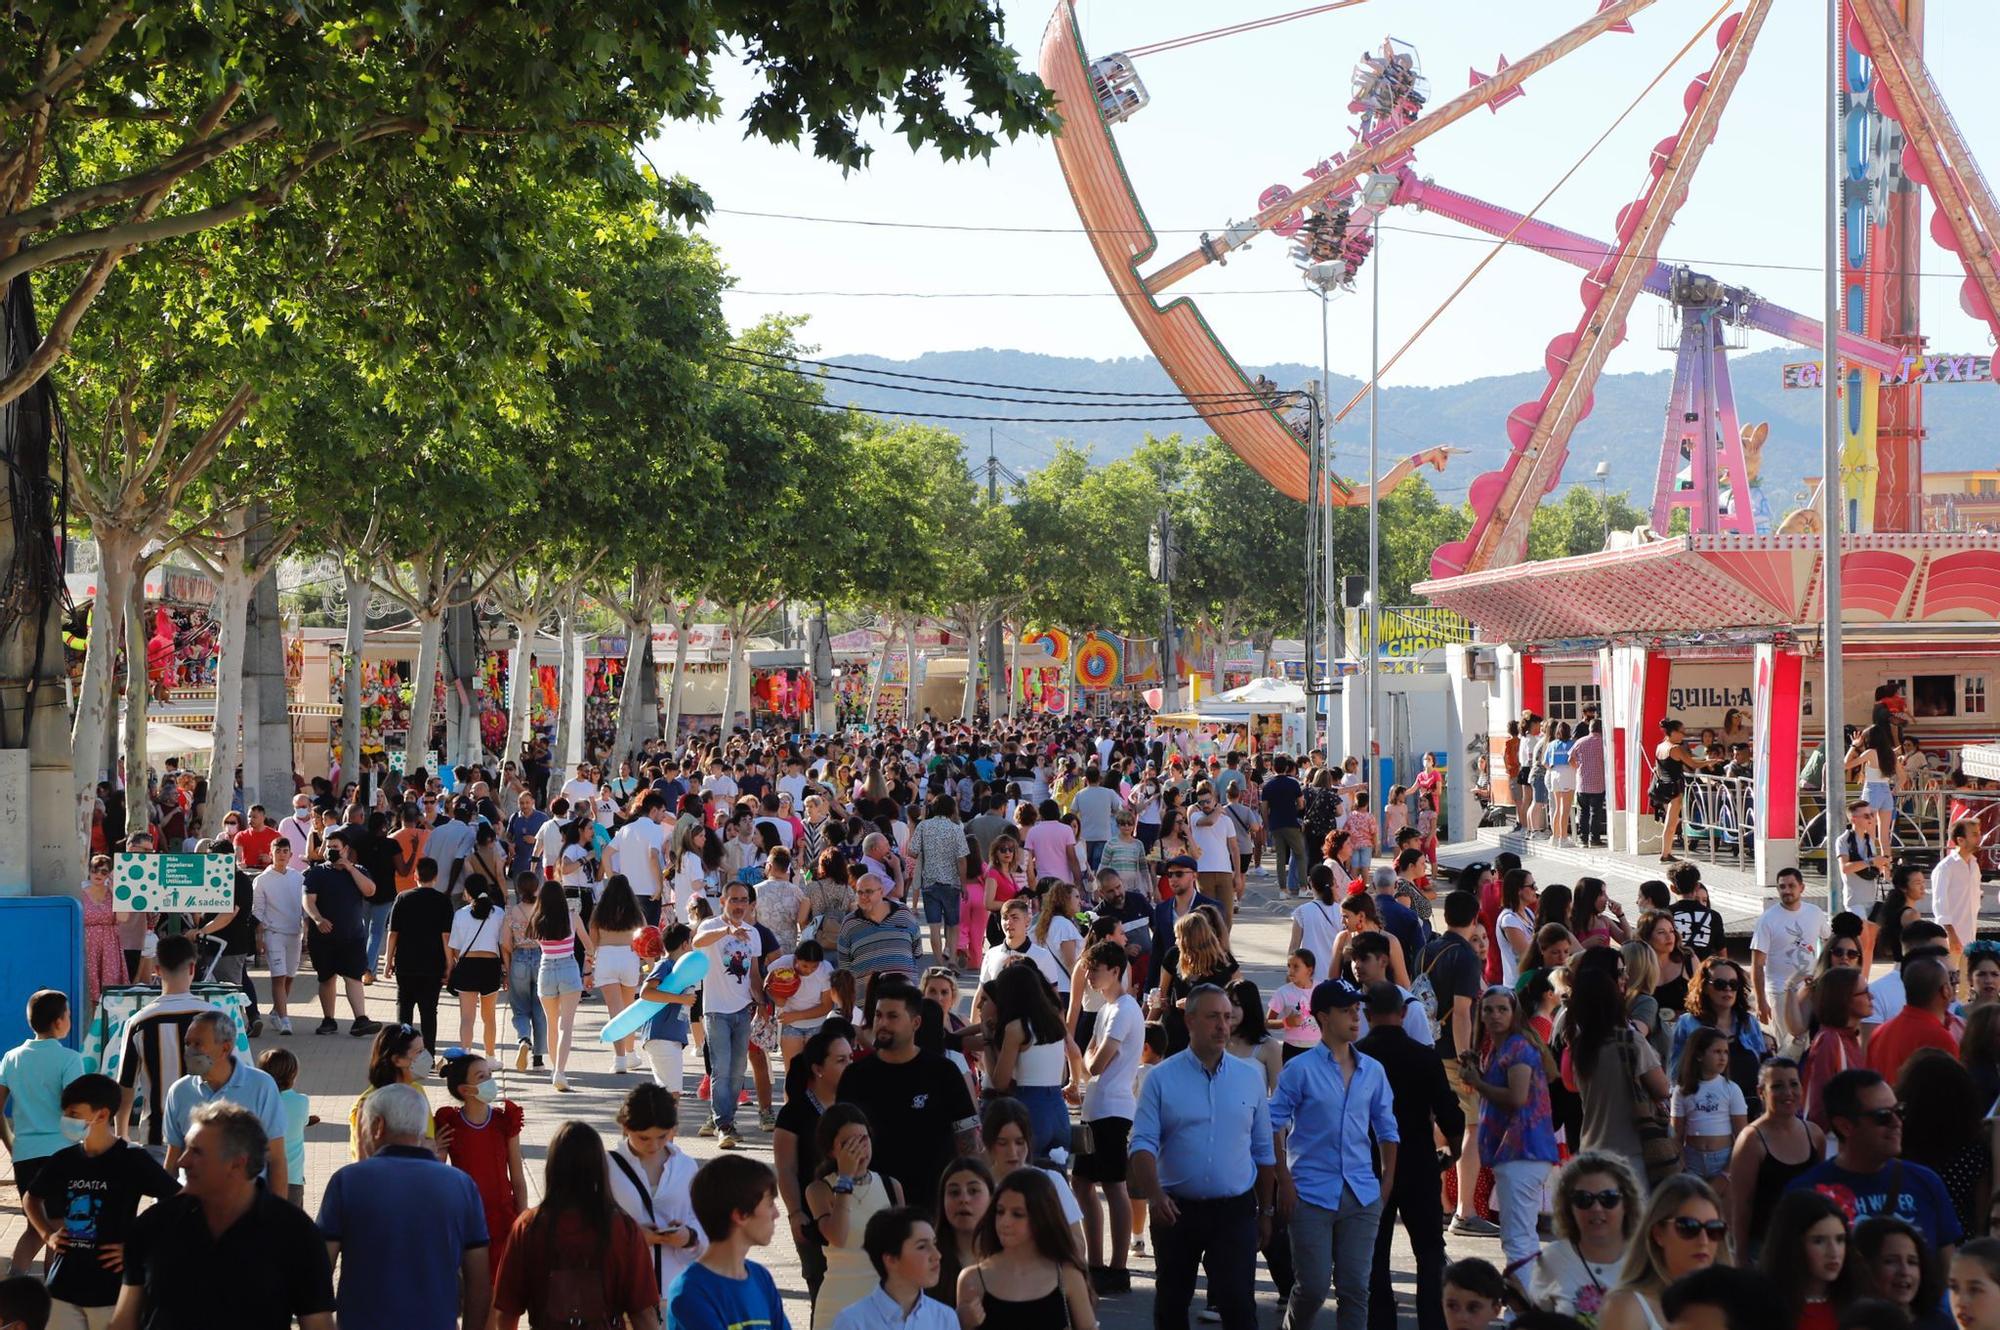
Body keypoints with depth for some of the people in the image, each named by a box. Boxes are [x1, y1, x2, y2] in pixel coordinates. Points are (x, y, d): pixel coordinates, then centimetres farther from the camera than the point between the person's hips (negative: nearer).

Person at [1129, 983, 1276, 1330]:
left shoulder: (1249, 1078, 6)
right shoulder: (1162, 1078, -2)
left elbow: (1263, 1151, 12)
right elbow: (1143, 1143, -9)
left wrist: (1265, 1210, 13)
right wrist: (1154, 1196, -24)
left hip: (1235, 1210, 0)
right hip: (1176, 1210, 0)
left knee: (1237, 1301, -8)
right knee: (1171, 1302, 12)